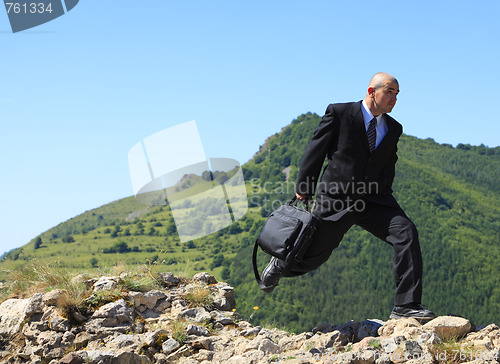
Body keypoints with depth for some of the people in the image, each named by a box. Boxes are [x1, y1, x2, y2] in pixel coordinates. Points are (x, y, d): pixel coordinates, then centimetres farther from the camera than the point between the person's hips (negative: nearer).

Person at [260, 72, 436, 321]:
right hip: (336, 198, -4)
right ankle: (279, 266, 41)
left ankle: (406, 306, -18)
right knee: (313, 255, 4)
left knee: (406, 233, -20)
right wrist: (304, 190, -1)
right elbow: (315, 150, -1)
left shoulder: (394, 129, 11)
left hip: (373, 200, 4)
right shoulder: (339, 113, -3)